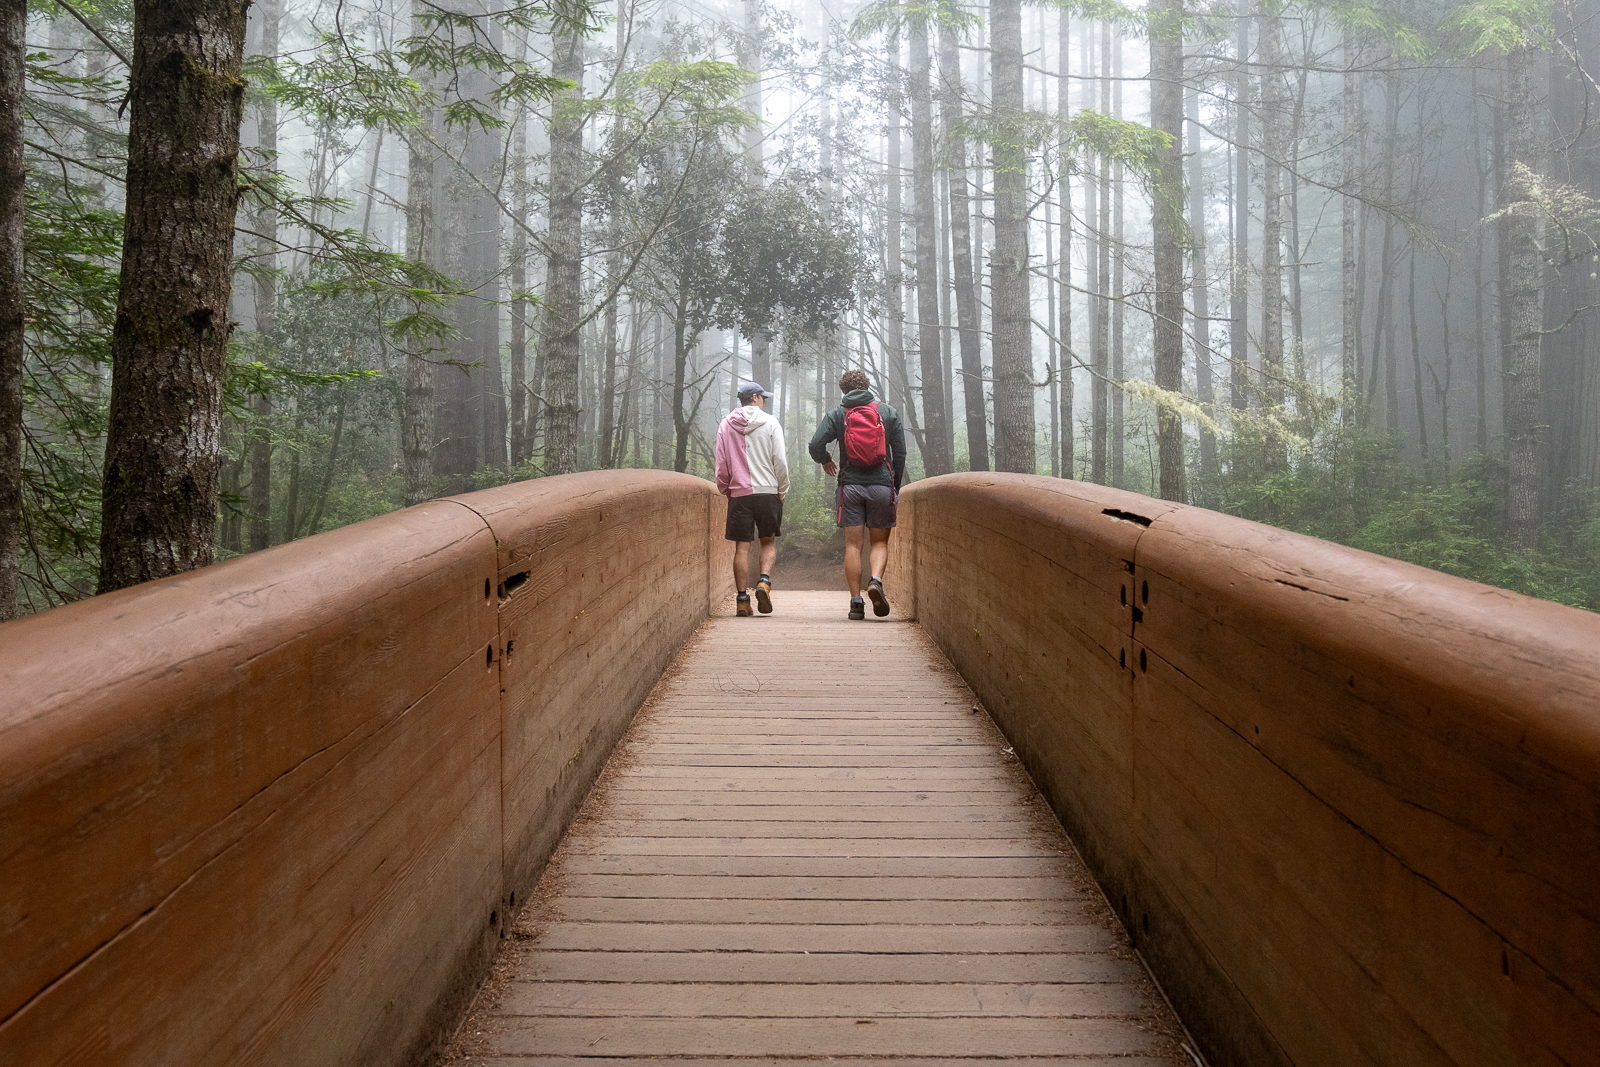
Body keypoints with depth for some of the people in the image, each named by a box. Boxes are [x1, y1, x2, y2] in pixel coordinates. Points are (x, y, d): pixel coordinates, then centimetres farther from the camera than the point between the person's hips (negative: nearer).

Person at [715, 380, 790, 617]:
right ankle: (764, 581, -11)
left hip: (738, 493, 2)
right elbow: (780, 461, -3)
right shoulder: (770, 423, 0)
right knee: (769, 542, 12)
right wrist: (782, 491, 6)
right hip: (767, 491, -2)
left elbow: (721, 464, 7)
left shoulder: (725, 425, 7)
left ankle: (742, 600, 1)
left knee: (742, 547, 4)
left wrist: (725, 491, 17)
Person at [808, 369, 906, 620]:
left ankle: (856, 602, -1)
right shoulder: (888, 412, 7)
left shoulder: (837, 414, 5)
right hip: (881, 485, 0)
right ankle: (876, 580, -17)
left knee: (853, 545, 3)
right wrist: (895, 487, 14)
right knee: (880, 542, 10)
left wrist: (825, 460, 18)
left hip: (851, 486, 0)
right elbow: (900, 452, 6)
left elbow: (815, 444, -5)